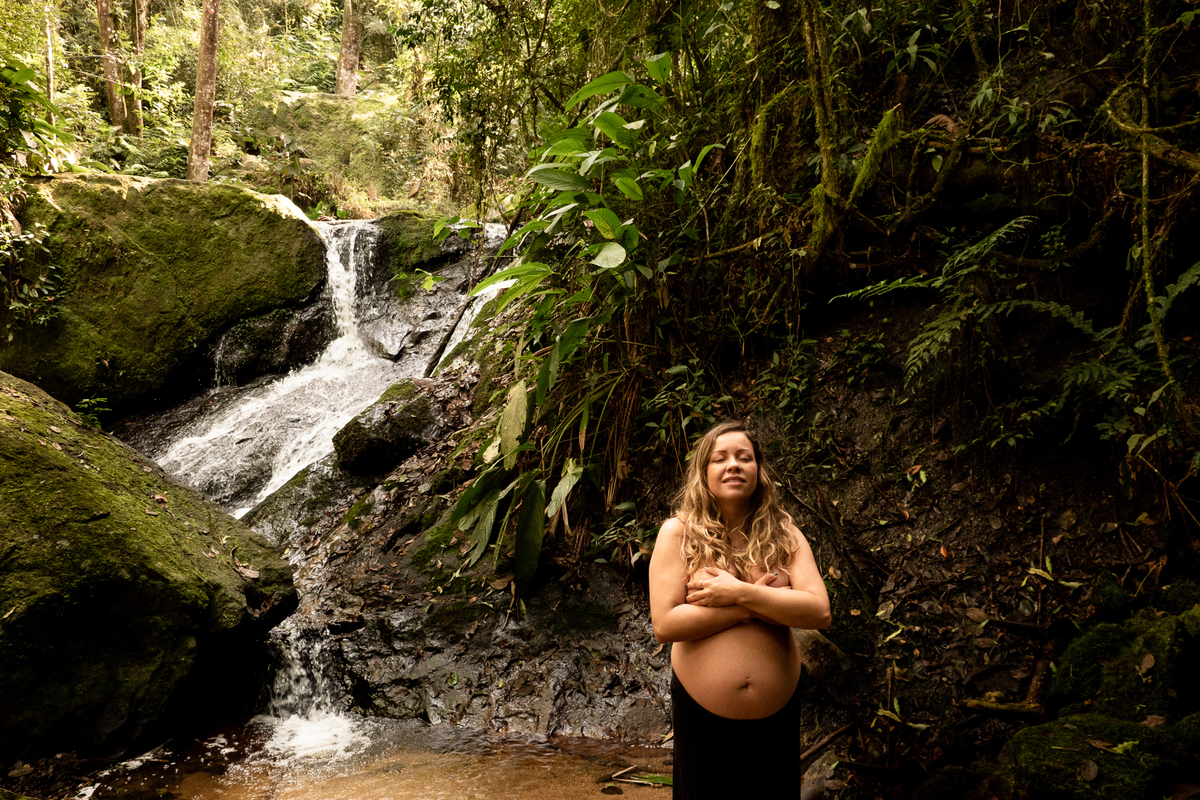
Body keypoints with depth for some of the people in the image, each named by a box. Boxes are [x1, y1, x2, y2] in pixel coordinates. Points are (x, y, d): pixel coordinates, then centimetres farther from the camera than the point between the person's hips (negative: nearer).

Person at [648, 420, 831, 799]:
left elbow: (820, 611, -13)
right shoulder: (678, 533, -8)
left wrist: (741, 593, -21)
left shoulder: (783, 534, -1)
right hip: (702, 713, -2)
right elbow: (664, 625, -16)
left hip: (778, 712, 2)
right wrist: (755, 605, -17)